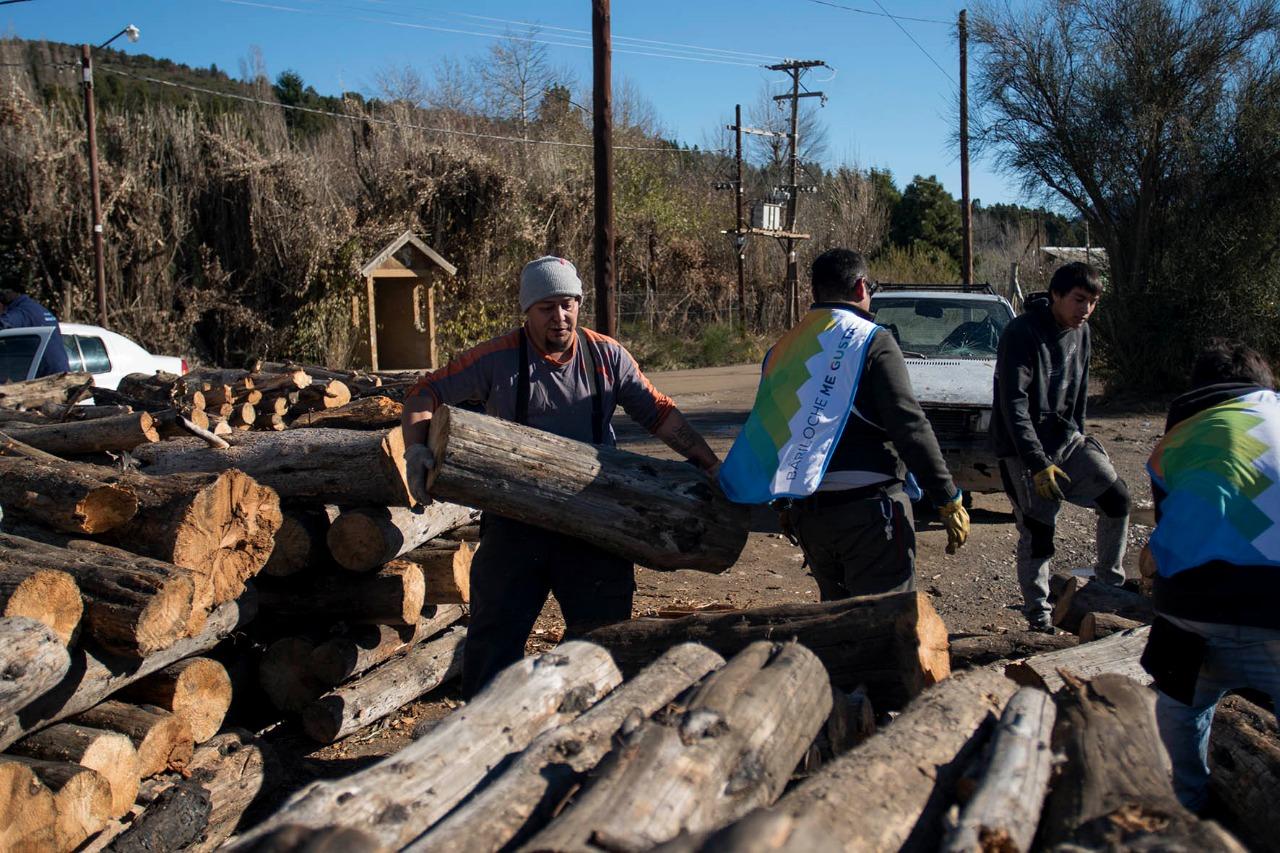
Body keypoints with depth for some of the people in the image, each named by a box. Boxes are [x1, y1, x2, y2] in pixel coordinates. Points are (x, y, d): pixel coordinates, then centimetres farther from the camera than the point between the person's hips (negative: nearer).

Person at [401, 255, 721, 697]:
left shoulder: (606, 355, 1)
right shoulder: (497, 358, -7)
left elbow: (658, 412, 2)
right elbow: (426, 393, -4)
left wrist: (709, 463, -5)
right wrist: (415, 447, -22)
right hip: (515, 521, -2)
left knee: (606, 630, 10)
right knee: (496, 632, 6)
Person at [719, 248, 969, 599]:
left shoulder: (783, 349, 13)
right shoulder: (871, 341, -7)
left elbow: (766, 429, 17)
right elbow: (909, 426, -13)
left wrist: (785, 505, 25)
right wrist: (950, 500, -9)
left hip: (805, 513, 7)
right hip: (869, 507, -7)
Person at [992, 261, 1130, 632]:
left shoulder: (1080, 332, 5)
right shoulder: (1021, 332, -19)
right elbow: (1014, 405, -24)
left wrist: (1080, 440, 14)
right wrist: (1039, 463, -29)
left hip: (1065, 438, 7)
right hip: (1024, 449, -7)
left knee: (1117, 497, -1)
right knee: (1037, 533, -4)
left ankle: (1110, 583, 17)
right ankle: (1039, 617, 10)